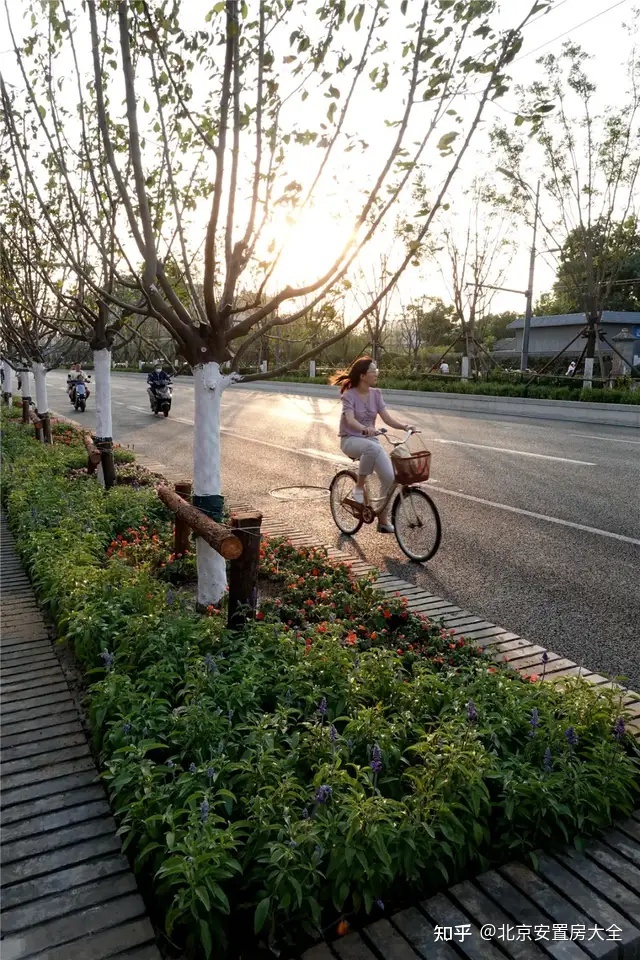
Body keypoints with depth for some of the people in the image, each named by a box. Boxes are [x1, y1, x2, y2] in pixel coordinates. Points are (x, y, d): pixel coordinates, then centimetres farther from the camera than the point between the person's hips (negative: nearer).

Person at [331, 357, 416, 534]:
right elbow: (350, 419, -28)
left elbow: (387, 418, -5)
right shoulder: (349, 395, -12)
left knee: (389, 477, -13)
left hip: (370, 439, 5)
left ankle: (383, 519, 4)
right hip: (351, 439, -5)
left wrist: (404, 426, -23)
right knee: (373, 447, -40)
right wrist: (364, 428, -48)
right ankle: (359, 487, -20)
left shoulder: (376, 394, 3)